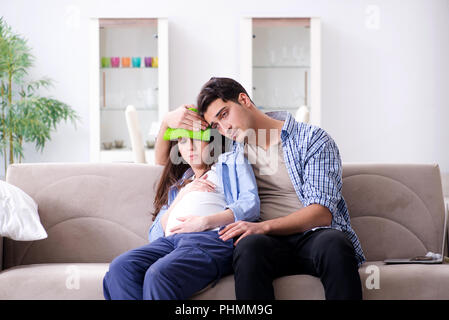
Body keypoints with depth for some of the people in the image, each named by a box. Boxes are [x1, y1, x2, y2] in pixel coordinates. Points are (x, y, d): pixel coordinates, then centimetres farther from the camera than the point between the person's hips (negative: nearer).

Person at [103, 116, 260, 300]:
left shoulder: (232, 161, 25)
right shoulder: (176, 184, 37)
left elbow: (251, 205, 5)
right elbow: (155, 234, 23)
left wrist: (205, 221, -8)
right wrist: (183, 193, 12)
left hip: (212, 237, -5)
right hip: (170, 241, 5)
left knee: (159, 274, -38)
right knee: (119, 268, -29)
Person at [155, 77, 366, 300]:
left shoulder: (313, 139, 5)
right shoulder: (233, 149, 20)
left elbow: (322, 212, -7)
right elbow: (164, 158, 31)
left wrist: (263, 226, -21)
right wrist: (168, 121, 10)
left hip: (315, 234, -2)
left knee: (334, 244, -39)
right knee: (250, 246, -35)